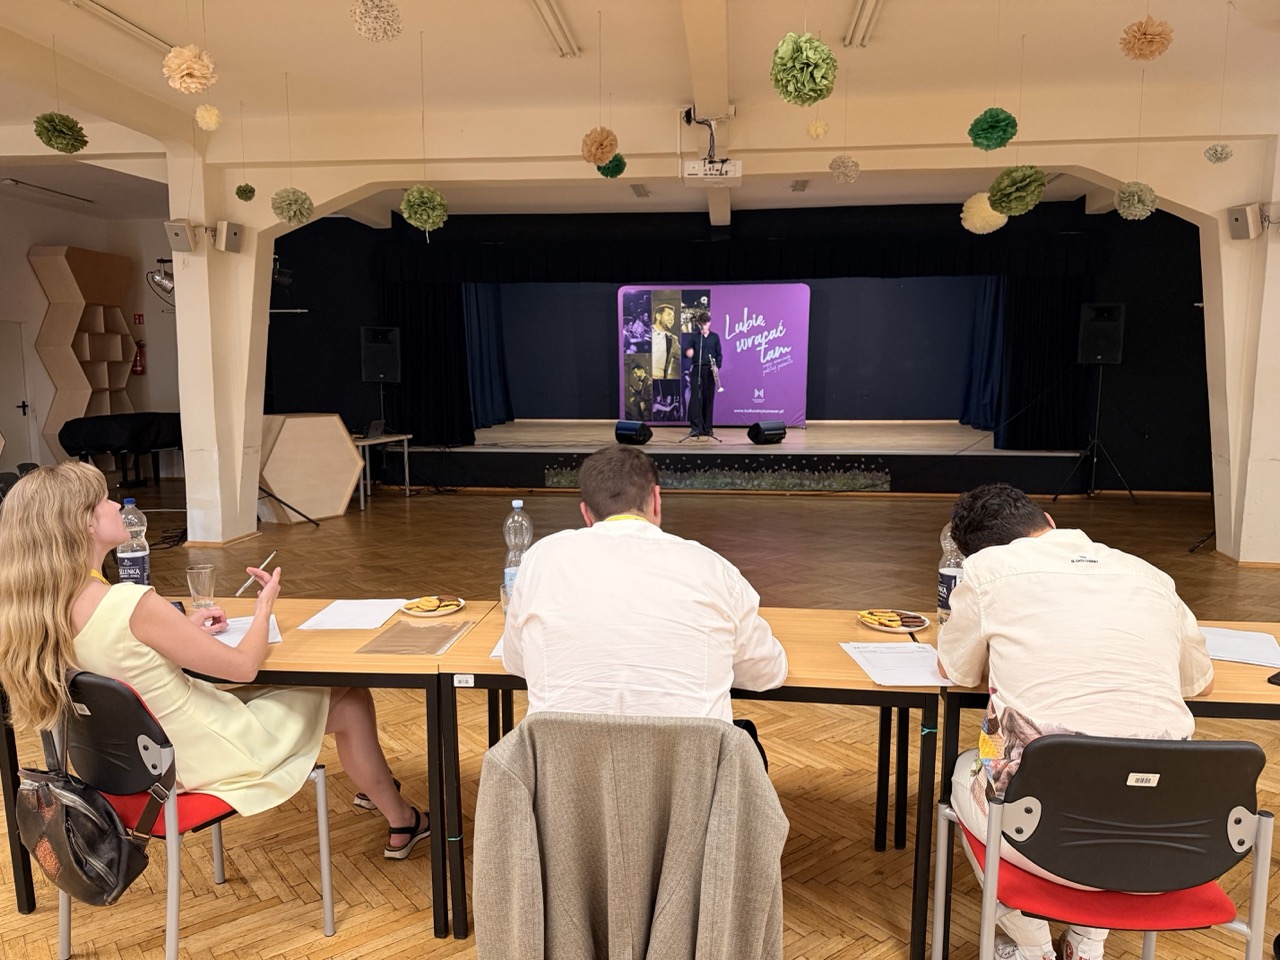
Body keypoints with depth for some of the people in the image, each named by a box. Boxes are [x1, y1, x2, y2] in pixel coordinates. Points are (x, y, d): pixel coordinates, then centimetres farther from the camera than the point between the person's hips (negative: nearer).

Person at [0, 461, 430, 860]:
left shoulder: (41, 610, -8)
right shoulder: (133, 603, -32)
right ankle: (402, 824, 29)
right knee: (350, 700, 9)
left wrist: (181, 628, 6)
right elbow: (243, 665, -22)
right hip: (212, 756, -8)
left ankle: (372, 786, 46)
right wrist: (264, 606, -5)